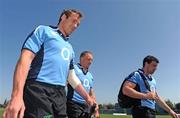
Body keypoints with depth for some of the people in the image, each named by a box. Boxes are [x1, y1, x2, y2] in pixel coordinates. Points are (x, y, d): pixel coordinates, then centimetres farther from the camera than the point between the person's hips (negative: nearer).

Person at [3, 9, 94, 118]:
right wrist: (17, 95, -19)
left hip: (60, 94, 7)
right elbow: (25, 59, -8)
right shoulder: (44, 31, 5)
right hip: (38, 91, -6)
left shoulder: (70, 49, 24)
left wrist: (87, 97, 25)